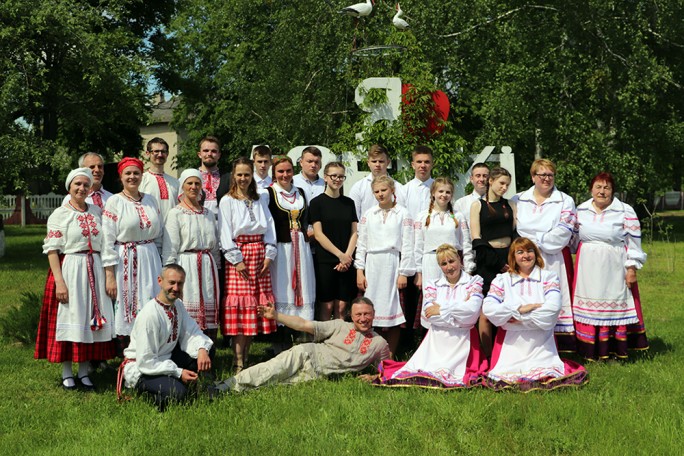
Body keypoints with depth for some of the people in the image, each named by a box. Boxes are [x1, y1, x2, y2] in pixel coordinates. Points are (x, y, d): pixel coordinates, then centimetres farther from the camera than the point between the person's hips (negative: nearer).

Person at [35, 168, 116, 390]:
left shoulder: (97, 211, 10)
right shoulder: (60, 214, -3)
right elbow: (52, 249, -8)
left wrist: (108, 274, 8)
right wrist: (59, 280, -16)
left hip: (95, 271, 4)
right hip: (69, 270, -4)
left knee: (91, 319, 6)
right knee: (69, 319, 0)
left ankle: (84, 372, 16)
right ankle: (67, 374, 10)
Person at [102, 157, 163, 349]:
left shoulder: (150, 200, 10)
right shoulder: (114, 202, -4)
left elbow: (159, 234, 18)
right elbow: (108, 241, -9)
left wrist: (157, 262, 13)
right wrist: (110, 276, -14)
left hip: (151, 261, 4)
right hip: (125, 262, -4)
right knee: (126, 311, -1)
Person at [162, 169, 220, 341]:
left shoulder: (208, 214, 16)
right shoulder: (176, 214, -1)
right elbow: (169, 250, -4)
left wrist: (215, 268, 16)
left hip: (208, 267, 5)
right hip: (186, 267, -5)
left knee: (209, 312, 2)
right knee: (187, 314, -7)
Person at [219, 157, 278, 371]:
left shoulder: (260, 199, 15)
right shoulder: (227, 201, 2)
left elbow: (269, 227, 11)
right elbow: (225, 233, -5)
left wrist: (269, 254, 0)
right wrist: (236, 259, -12)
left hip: (260, 255, 4)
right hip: (238, 254, -4)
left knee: (257, 305, 3)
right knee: (240, 306, -8)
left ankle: (246, 355, 11)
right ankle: (238, 362, -5)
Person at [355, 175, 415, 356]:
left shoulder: (402, 214, 3)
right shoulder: (368, 214, 11)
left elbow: (407, 244, 0)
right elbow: (361, 244, 11)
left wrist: (403, 273, -6)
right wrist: (359, 270, 3)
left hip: (393, 265, -2)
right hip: (372, 265, 2)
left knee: (393, 311, 0)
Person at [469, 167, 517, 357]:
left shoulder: (509, 205, 15)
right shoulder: (478, 205, 5)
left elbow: (515, 232, 12)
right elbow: (476, 239, -2)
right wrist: (498, 263, -9)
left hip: (508, 258, 3)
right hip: (487, 262, -3)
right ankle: (487, 357, 2)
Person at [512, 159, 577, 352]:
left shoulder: (565, 202, 7)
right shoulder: (518, 200, 13)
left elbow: (562, 234, -4)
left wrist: (535, 242, -7)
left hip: (554, 262, -1)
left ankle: (554, 350, -3)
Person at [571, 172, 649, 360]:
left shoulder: (625, 212, -4)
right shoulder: (581, 210, 7)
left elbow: (633, 243, -4)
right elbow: (575, 239, 17)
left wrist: (631, 268, -7)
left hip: (614, 270, -3)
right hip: (588, 270, 3)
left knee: (615, 309, 1)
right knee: (589, 309, 5)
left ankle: (616, 350, 10)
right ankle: (591, 350, 12)